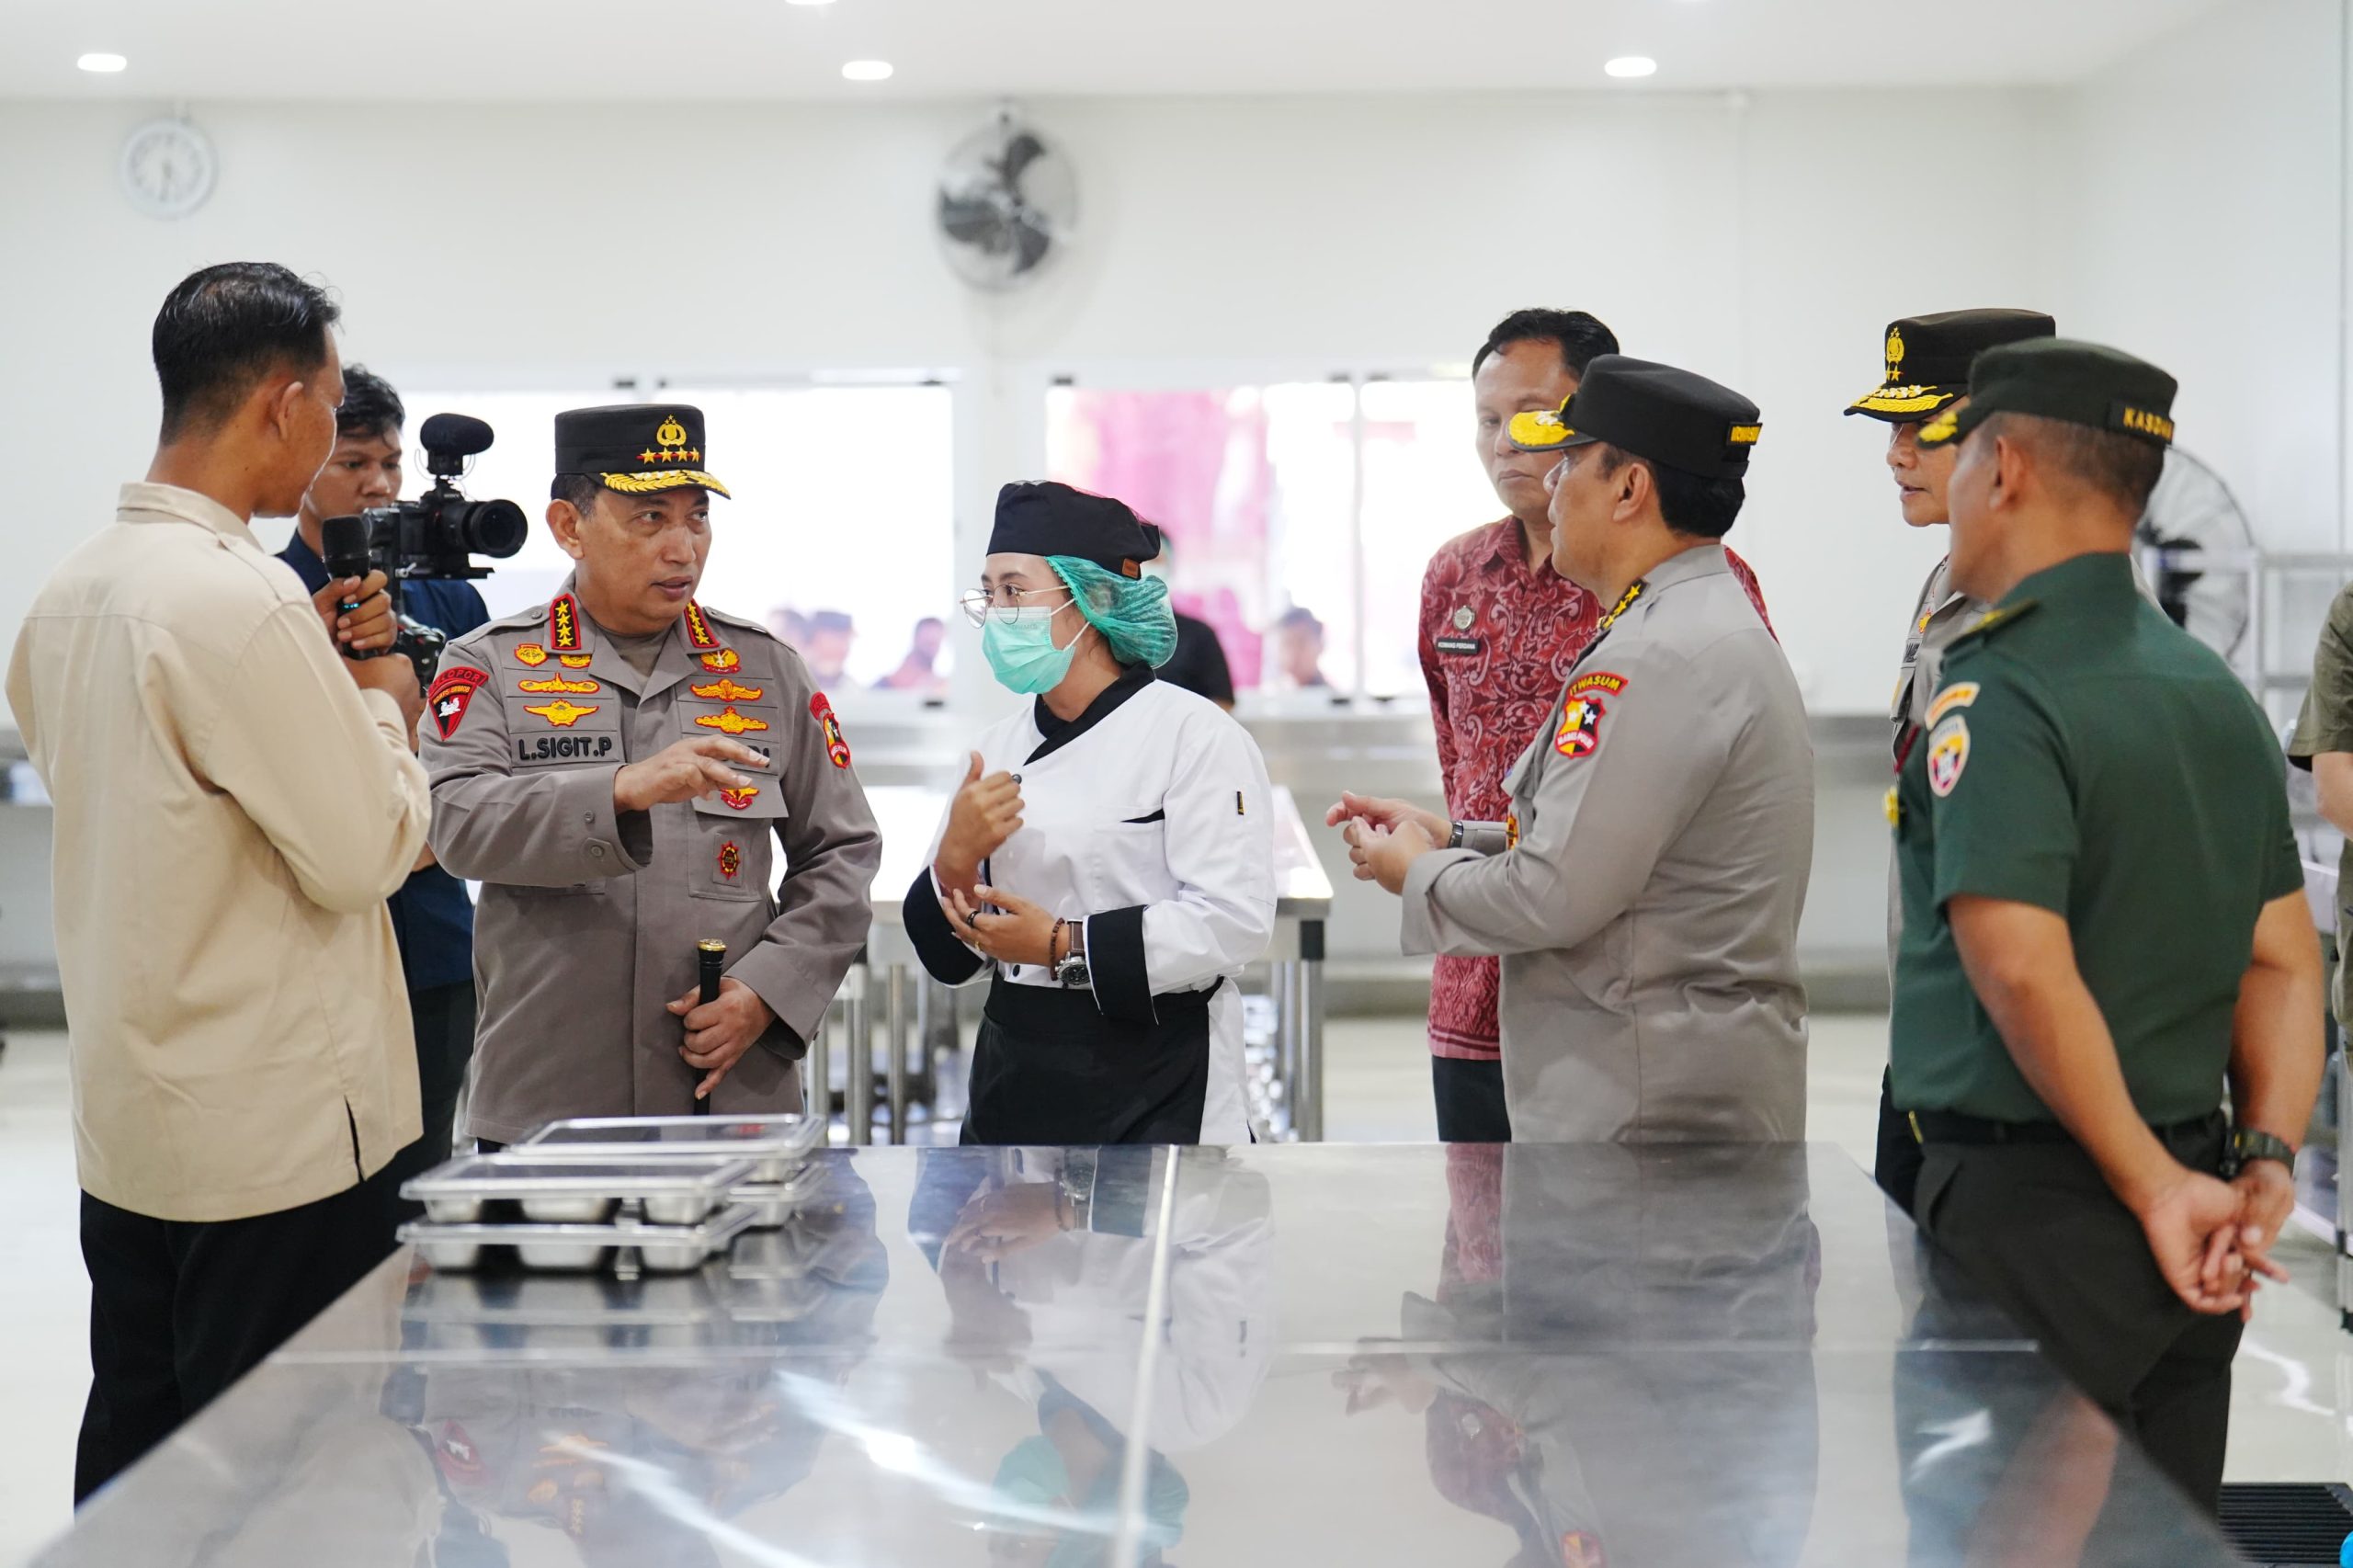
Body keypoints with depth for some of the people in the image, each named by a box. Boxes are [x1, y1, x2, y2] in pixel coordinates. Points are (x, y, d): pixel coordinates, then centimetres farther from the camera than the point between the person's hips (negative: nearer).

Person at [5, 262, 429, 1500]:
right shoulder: (243, 601, -20)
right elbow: (366, 853, -17)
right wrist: (382, 701, 0)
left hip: (125, 1126, 9)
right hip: (277, 1136, -9)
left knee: (131, 1453, 15)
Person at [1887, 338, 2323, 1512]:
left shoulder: (1996, 697, -16)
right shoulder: (2213, 688, 11)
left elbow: (2024, 971, -24)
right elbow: (2285, 956, 8)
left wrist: (2153, 1187, -17)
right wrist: (2266, 1160, 0)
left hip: (2029, 1201, -8)